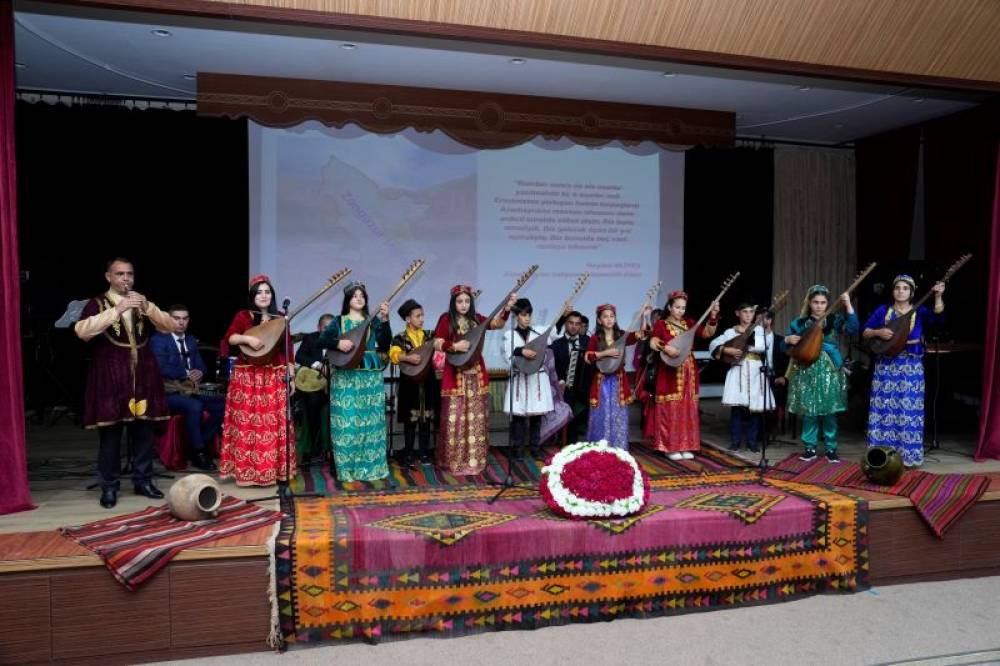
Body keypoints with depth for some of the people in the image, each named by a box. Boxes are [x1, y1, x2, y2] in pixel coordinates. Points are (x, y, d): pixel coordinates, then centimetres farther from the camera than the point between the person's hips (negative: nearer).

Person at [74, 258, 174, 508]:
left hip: (142, 376, 4)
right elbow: (82, 331, -16)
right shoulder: (97, 303, 2)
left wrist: (148, 307, -12)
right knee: (110, 433, -1)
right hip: (110, 378, -4)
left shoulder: (142, 303, 14)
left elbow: (170, 326, 3)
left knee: (144, 432, 7)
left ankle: (143, 481, 18)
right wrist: (116, 310, -22)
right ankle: (109, 487, 10)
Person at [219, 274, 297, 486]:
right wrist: (247, 338, -26)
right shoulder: (243, 316, 3)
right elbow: (229, 338, -9)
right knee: (246, 424, -2)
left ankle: (274, 469, 7)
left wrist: (291, 377, 5)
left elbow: (287, 350, 9)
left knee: (274, 424, 0)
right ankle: (246, 471, 5)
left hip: (274, 378, 2)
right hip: (246, 378, -2)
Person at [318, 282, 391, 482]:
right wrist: (338, 343, -21)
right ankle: (347, 468, 6)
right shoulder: (339, 321, 7)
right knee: (346, 420, -3)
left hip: (370, 375, 1)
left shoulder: (373, 321, 8)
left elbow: (385, 343, -5)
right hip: (345, 376, -1)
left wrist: (384, 320, -16)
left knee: (369, 419, 1)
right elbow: (322, 339, -3)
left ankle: (370, 466, 10)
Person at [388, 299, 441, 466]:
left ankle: (424, 452, 17)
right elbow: (394, 355, -18)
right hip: (409, 383, -3)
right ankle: (408, 453, 12)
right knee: (410, 419, 2)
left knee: (426, 418, 8)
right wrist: (407, 358, -34)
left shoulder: (430, 335, 8)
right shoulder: (400, 338, -3)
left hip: (428, 381, 3)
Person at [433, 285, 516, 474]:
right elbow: (436, 344, -8)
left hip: (476, 373, 4)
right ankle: (453, 460, 9)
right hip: (455, 374, -4)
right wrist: (455, 346, -23)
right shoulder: (446, 319, -3)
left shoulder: (476, 319, 7)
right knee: (455, 417, -1)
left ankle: (474, 458, 18)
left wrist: (507, 308, -19)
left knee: (476, 417, 8)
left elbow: (497, 323, -3)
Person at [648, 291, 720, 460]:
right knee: (671, 409, -2)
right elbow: (653, 343, -17)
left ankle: (685, 446, 14)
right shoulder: (661, 324, -2)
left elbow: (707, 333, -2)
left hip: (688, 372, 5)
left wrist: (713, 316, -15)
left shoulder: (689, 323, 10)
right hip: (669, 372, -5)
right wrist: (666, 348, -35)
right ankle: (670, 447, 5)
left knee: (687, 409, 7)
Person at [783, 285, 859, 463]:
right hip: (807, 370, 1)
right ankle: (809, 448, 13)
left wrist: (848, 305, -19)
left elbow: (853, 329, -14)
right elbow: (785, 347, 9)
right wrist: (788, 339, -14)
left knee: (829, 411, 2)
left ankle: (831, 448, 14)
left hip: (829, 370, -1)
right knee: (808, 410, 3)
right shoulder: (800, 322, 5)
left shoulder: (835, 320, 4)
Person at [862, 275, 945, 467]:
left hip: (910, 366, -1)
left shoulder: (919, 311, 3)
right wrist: (878, 332, -14)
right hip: (885, 365, 1)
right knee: (884, 409, 4)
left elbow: (937, 315, -18)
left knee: (908, 410, 0)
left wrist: (938, 297, -32)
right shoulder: (883, 310, 6)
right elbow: (865, 332, 5)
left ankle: (908, 455, 9)